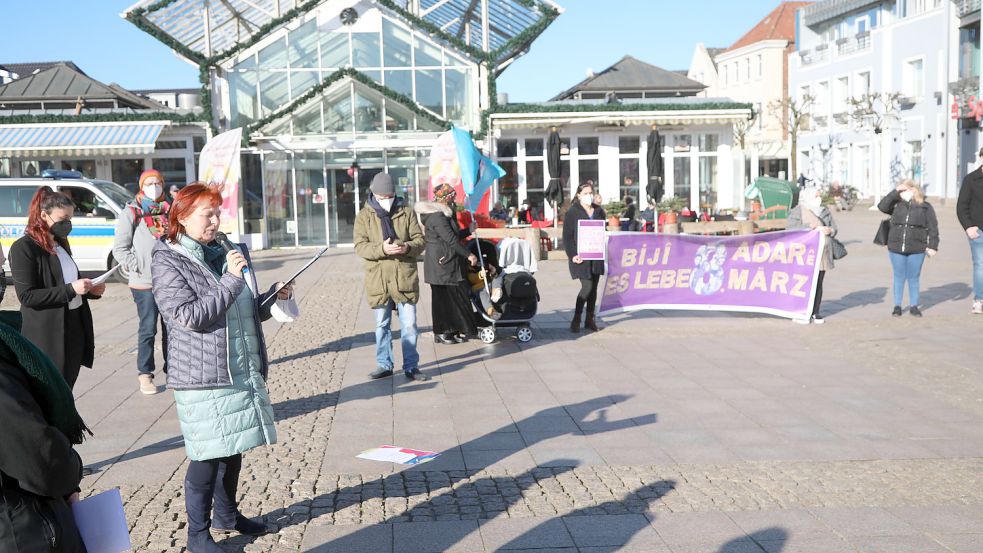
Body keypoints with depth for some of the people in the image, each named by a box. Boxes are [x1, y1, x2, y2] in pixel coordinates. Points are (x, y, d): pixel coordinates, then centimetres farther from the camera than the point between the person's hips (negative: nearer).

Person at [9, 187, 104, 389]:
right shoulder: (24, 247, -10)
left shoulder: (60, 244, 15)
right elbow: (27, 296, -16)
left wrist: (90, 291, 6)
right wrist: (70, 290, -22)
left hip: (75, 329, 8)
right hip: (48, 337, -8)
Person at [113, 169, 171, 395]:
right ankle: (145, 374, 9)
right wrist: (139, 267, -13)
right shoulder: (131, 213, -1)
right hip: (145, 283, -4)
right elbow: (120, 249, -3)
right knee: (148, 329, -2)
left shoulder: (168, 211, 12)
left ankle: (171, 369, 21)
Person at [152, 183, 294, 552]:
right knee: (207, 456, -3)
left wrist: (274, 297, 3)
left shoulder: (222, 254, 12)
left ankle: (226, 514, 35)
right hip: (203, 376, -7)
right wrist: (231, 281, -20)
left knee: (234, 449, 17)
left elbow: (248, 311, 21)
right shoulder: (168, 263, -8)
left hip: (243, 371, 7)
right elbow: (190, 316, -19)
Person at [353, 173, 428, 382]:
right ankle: (384, 365, 23)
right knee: (382, 325, 11)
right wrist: (382, 249, -24)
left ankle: (411, 366, 12)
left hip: (405, 277, 0)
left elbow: (420, 240, 3)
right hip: (378, 278, 0)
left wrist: (407, 247, -20)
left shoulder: (406, 212, 5)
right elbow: (360, 246, -6)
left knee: (409, 324, 3)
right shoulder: (364, 216, 3)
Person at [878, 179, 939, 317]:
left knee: (913, 278, 8)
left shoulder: (925, 207, 2)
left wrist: (933, 246, -5)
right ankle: (897, 306, 15)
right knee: (899, 277, 7)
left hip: (916, 249, -1)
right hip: (896, 249, 1)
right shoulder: (896, 205, 6)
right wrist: (895, 192, -10)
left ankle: (914, 306, 17)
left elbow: (933, 227, 1)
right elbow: (882, 206, -10)